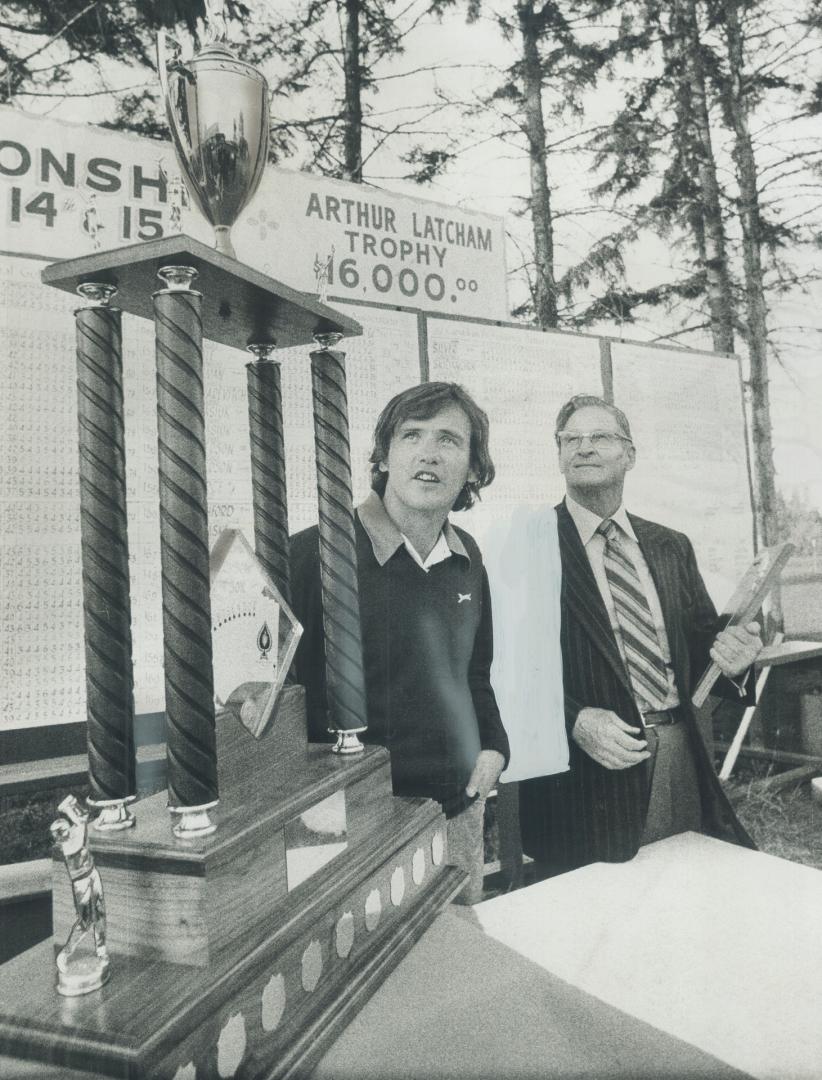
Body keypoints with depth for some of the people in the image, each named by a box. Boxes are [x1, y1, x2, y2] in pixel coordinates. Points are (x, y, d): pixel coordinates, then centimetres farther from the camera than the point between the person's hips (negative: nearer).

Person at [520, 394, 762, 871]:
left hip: (683, 762, 5)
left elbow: (701, 641, 12)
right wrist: (575, 721, -23)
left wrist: (730, 657, -10)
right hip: (587, 775, -5)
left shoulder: (672, 547, 10)